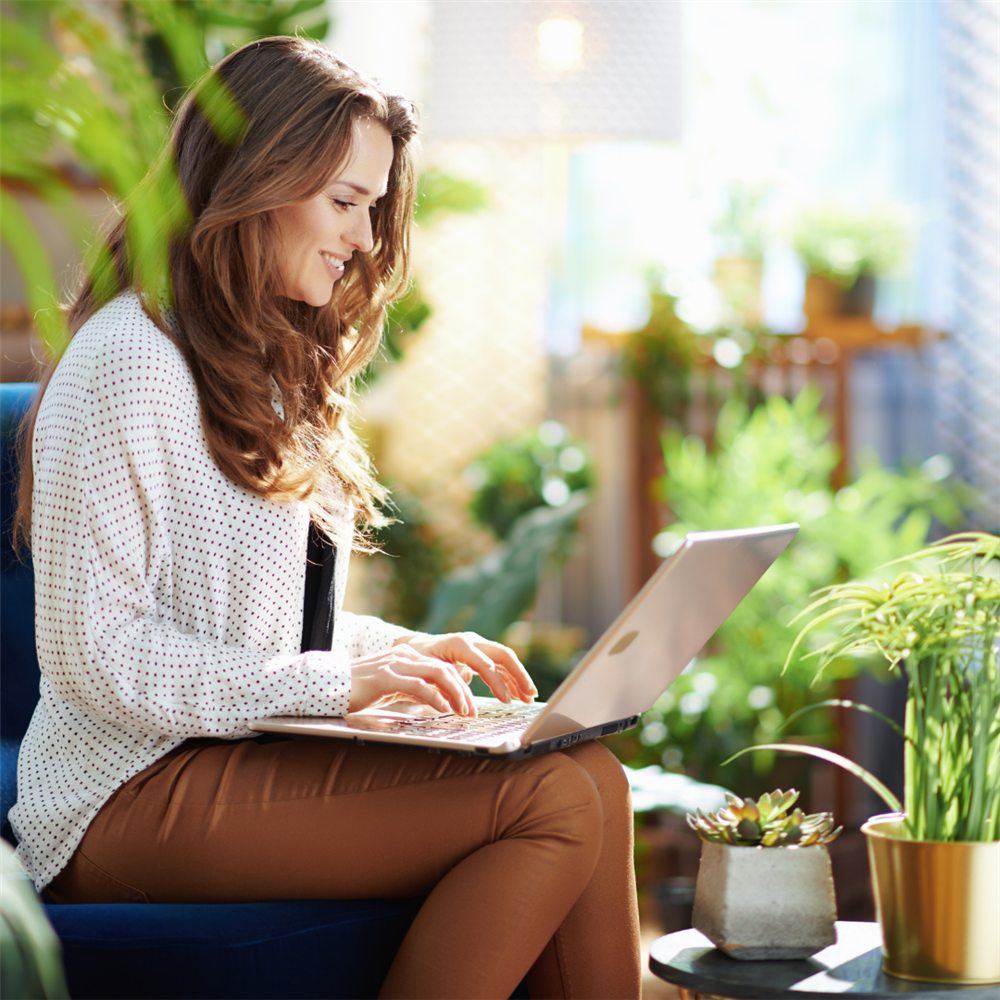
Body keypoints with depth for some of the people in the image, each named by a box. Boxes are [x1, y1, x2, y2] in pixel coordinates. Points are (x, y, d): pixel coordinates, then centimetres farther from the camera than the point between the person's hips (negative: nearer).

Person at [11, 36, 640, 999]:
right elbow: (93, 656, -15)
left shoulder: (274, 363, 20)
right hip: (138, 795, -9)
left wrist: (401, 651, 5)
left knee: (587, 777, -17)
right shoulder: (131, 360, -10)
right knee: (561, 800, -25)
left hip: (256, 758, 9)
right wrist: (336, 681, -17)